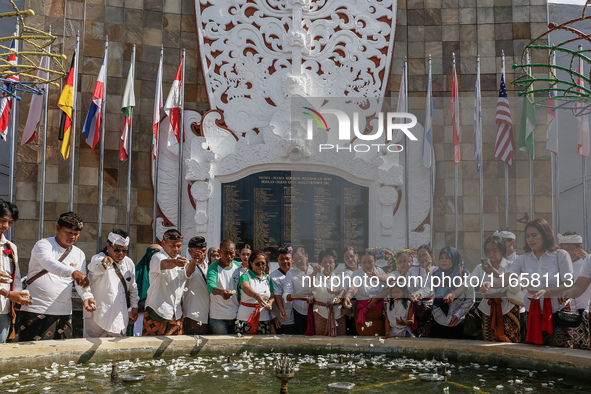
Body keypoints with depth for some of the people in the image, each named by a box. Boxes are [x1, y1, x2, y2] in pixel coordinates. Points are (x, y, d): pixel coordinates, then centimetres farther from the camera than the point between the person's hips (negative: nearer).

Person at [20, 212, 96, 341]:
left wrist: (87, 297, -19)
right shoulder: (43, 245, -4)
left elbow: (82, 282, 3)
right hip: (36, 311, -5)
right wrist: (72, 271, -43)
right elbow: (50, 263, -25)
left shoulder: (79, 254, 13)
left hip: (64, 313, 5)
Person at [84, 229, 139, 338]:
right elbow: (94, 267, -38)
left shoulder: (129, 263, 7)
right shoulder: (99, 258, -12)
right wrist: (103, 263, -60)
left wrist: (134, 307, 18)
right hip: (98, 318, -5)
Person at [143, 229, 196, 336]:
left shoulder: (181, 260, 14)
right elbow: (164, 264, -32)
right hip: (157, 311, -6)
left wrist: (194, 262, -29)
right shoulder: (157, 257, -7)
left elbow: (187, 273, -7)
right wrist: (175, 262, -56)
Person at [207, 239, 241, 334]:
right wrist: (220, 292, -51)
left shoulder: (237, 266, 5)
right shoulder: (213, 267, -12)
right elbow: (210, 285, -30)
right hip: (218, 317, -5)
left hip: (235, 315, 5)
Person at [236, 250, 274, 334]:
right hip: (245, 319, -3)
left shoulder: (268, 279, 12)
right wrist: (256, 296, -44)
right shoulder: (245, 276, -4)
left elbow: (272, 296, 11)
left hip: (263, 319, 4)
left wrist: (270, 303, -13)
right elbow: (245, 288, -24)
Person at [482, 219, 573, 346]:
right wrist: (489, 283, -28)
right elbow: (505, 279, -6)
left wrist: (546, 292, -23)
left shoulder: (561, 256, 0)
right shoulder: (523, 259, 7)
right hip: (532, 314, 3)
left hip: (557, 311, -3)